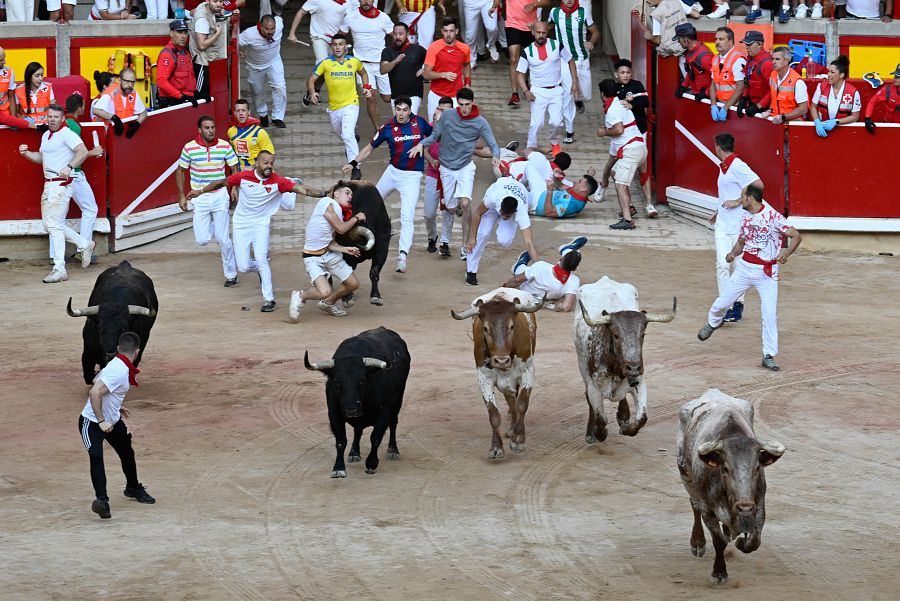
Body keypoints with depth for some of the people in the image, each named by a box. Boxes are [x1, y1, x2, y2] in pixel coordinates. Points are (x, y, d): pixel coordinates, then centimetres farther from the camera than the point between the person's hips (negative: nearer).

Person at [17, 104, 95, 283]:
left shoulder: (67, 134, -12)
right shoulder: (46, 136, 17)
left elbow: (83, 151, -23)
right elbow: (41, 158, 27)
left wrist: (69, 167, -35)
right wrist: (27, 153, 9)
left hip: (62, 183, -10)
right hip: (49, 184, 10)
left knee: (54, 224, -13)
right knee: (48, 224, 13)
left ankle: (59, 270, -12)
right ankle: (84, 244, 27)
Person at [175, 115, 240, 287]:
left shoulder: (224, 146, -4)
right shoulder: (189, 148, -5)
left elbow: (235, 169, 6)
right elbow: (180, 171, 7)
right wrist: (182, 196, 4)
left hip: (220, 196, -1)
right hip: (199, 198, 1)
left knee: (222, 239, -6)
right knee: (202, 240, -3)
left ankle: (231, 274, 10)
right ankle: (214, 227, 34)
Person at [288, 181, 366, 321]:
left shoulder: (340, 214, 10)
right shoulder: (327, 202, -15)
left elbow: (330, 243, 5)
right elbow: (340, 228, -16)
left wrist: (345, 249, -10)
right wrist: (356, 218, -2)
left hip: (330, 253, 9)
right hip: (313, 256, -9)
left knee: (353, 284, 12)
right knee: (324, 291, -26)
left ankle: (328, 303, 38)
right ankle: (300, 296, 6)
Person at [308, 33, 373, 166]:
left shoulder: (354, 61, 0)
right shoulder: (326, 63, -4)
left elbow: (363, 73, 22)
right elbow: (311, 79, -3)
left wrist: (366, 87, 6)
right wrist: (312, 92, -22)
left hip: (350, 104, -3)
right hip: (333, 107, 3)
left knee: (347, 135, -22)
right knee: (340, 134, 22)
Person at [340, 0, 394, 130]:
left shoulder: (383, 17, -5)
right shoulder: (350, 17, -2)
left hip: (382, 63, 0)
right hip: (363, 63, 0)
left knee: (387, 98, 8)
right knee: (370, 97, -13)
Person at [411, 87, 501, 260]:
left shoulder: (480, 123, -8)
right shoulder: (448, 116, -6)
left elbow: (493, 144, -9)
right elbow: (435, 135, 5)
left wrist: (496, 156, -31)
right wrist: (421, 144, -14)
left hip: (466, 167, -2)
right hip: (446, 168, 2)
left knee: (465, 203, -20)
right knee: (450, 208, 4)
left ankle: (465, 245, -11)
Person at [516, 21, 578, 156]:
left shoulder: (556, 46, -4)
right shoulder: (527, 52, -4)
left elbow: (570, 62, 8)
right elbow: (520, 74, 2)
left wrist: (574, 83, 3)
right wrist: (526, 91, -13)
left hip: (556, 90, 1)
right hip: (538, 91, -1)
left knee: (556, 122, -5)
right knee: (536, 123, -12)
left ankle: (554, 143, 25)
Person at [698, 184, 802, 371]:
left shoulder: (774, 217, -14)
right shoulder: (746, 218, 7)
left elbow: (796, 236, -14)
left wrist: (786, 253, -31)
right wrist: (733, 253, -2)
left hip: (767, 272, -5)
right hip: (745, 267, 5)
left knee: (770, 314, -10)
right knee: (723, 302, 11)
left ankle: (769, 355, 0)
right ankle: (713, 322, 45)